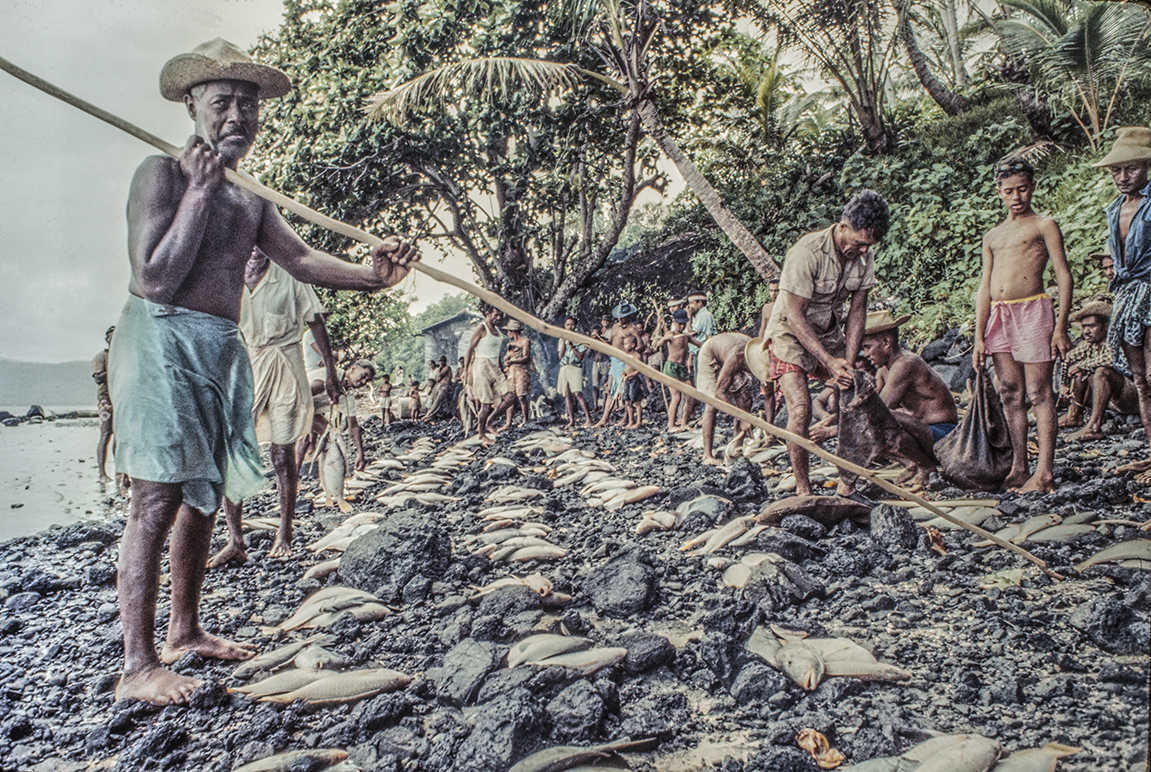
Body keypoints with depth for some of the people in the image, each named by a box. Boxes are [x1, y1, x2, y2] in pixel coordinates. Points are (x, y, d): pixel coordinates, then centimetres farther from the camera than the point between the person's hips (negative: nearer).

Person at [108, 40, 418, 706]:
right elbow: (155, 280, -18)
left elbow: (301, 259, 2)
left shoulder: (251, 199, 15)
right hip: (163, 341, -8)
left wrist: (370, 276, -15)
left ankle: (186, 631, 28)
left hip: (222, 350, 8)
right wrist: (201, 190, -16)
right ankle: (138, 666, -2)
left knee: (205, 495, 13)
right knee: (158, 499, -9)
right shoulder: (161, 174, -8)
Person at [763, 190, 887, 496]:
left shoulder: (864, 256, -8)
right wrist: (829, 362, -28)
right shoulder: (807, 252, -28)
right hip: (791, 333, -6)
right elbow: (795, 316, -26)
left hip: (829, 332, 6)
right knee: (800, 408, -20)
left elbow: (857, 309, -1)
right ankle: (803, 488, -8)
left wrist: (848, 361, -12)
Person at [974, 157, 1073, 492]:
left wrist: (1061, 326, -10)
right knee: (1010, 395, 6)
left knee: (1039, 394, -5)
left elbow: (1064, 276, -3)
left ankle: (1044, 473, -4)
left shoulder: (1044, 225, 3)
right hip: (998, 316, 6)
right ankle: (1019, 468, 13)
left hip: (1033, 311, -6)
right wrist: (979, 336, 12)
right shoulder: (992, 236, 19)